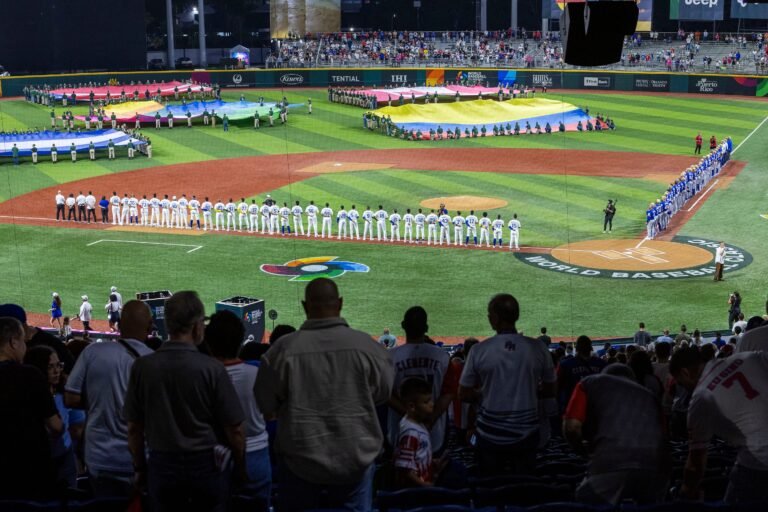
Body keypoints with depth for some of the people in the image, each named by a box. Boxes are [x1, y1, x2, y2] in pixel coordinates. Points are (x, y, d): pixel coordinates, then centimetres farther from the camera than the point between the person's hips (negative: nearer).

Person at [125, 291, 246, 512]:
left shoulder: (142, 367, -9)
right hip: (207, 464, -2)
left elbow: (134, 428, -1)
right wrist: (240, 468, 5)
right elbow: (234, 429, -10)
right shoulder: (212, 369, -15)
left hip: (162, 465, 2)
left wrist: (139, 467, 13)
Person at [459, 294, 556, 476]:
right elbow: (550, 391, 5)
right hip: (526, 433, 1)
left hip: (491, 435, -1)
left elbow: (464, 394, -2)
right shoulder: (538, 349, -6)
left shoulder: (479, 351, -10)